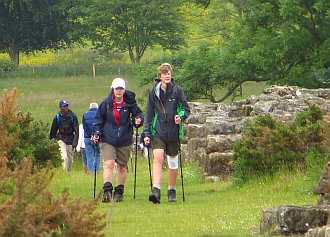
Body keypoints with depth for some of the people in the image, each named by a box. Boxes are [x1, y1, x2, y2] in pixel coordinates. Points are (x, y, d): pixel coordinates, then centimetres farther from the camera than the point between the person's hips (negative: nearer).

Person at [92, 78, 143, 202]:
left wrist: (138, 121, -16)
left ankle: (119, 192, 21)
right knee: (108, 164, -16)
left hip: (124, 140, 1)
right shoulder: (106, 103, -1)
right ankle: (107, 191, -22)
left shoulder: (130, 103, -2)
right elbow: (98, 119, 7)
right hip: (108, 139, -1)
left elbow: (138, 114, 6)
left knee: (122, 167, 10)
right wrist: (97, 133, -3)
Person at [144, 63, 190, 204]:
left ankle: (172, 191, 24)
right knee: (158, 157, -18)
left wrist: (181, 117, -17)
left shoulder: (177, 91, -1)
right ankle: (156, 190, -25)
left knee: (173, 162, 9)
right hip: (158, 132, 0)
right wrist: (147, 133, 4)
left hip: (173, 132, 0)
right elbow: (149, 114, 8)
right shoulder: (153, 92, 4)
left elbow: (186, 109, 5)